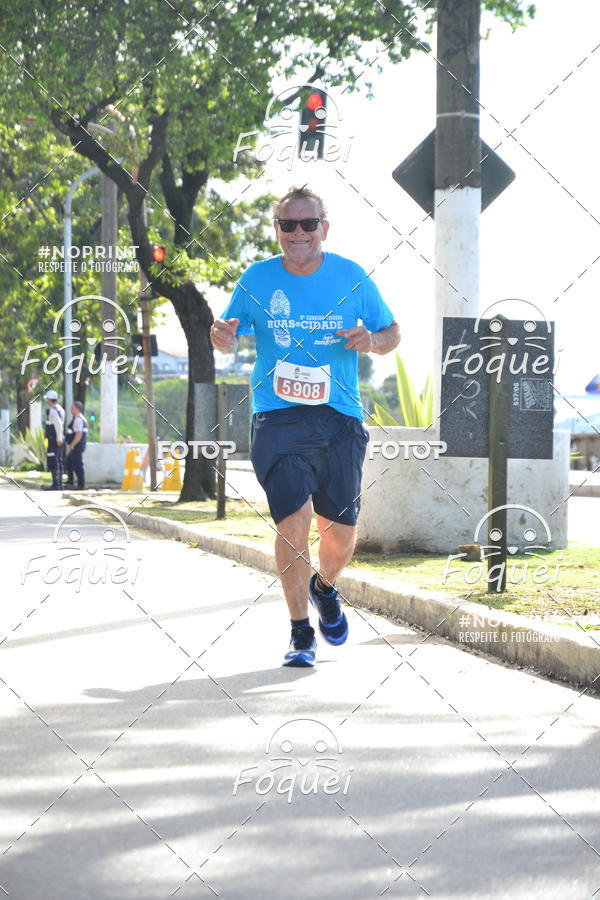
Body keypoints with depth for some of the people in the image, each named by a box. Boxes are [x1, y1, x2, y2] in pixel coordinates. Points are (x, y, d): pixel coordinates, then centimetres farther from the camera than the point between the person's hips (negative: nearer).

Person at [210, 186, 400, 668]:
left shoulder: (352, 278, 2)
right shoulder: (257, 279, 2)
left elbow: (392, 332, 12)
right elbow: (230, 336, 12)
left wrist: (372, 341, -11)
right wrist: (222, 336, -12)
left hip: (340, 419, 1)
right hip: (278, 419, -1)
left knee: (341, 533, 4)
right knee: (293, 523, -13)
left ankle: (324, 587, 39)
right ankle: (301, 632, 3)